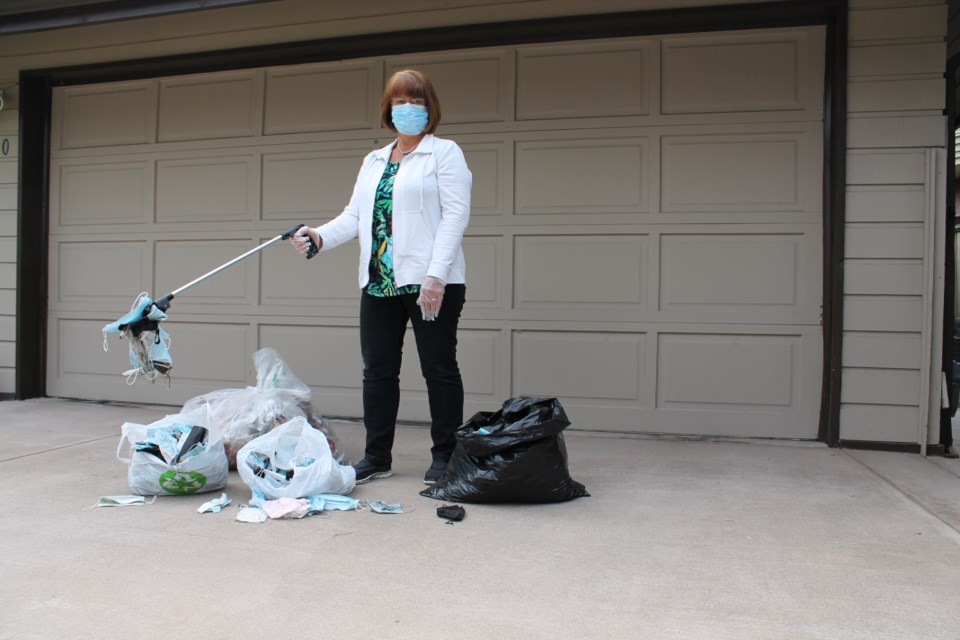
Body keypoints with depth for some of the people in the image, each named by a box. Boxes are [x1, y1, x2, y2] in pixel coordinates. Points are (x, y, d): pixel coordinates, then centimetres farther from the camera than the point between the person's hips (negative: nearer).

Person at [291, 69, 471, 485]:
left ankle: (445, 457, 11)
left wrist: (436, 275, -18)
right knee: (378, 370, 8)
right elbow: (355, 216, 15)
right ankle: (377, 457, 18)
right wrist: (320, 236, -5)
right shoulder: (373, 161, 21)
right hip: (379, 282, 6)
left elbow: (455, 214, -8)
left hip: (430, 281, -6)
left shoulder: (445, 153, 2)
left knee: (438, 368, 0)